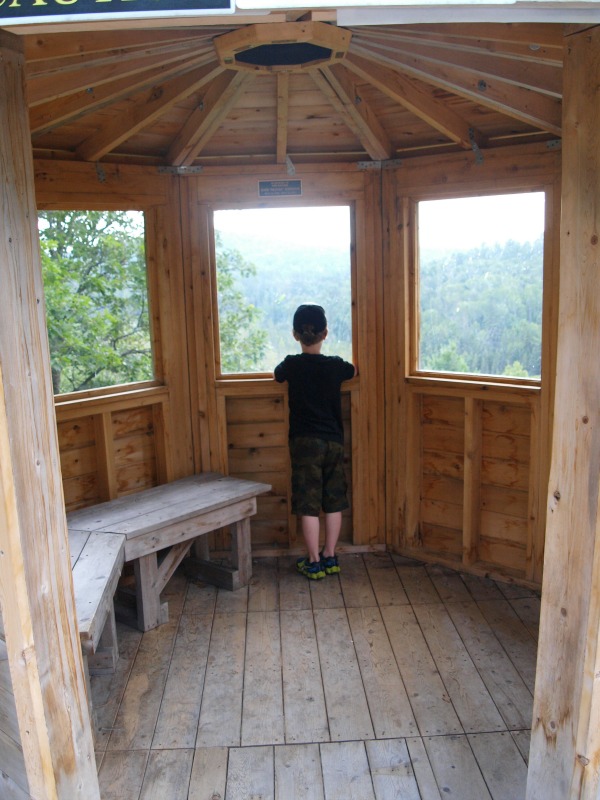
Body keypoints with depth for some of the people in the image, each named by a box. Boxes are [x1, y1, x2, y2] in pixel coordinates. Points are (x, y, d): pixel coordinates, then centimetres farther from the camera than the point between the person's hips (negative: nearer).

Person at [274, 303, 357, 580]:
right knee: (333, 502, 12)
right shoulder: (335, 365, 1)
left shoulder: (292, 365, -5)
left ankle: (314, 562, 8)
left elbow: (277, 375, 19)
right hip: (334, 441, 3)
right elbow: (354, 371, 25)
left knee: (308, 504, 2)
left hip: (305, 442, -3)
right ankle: (330, 557, 20)